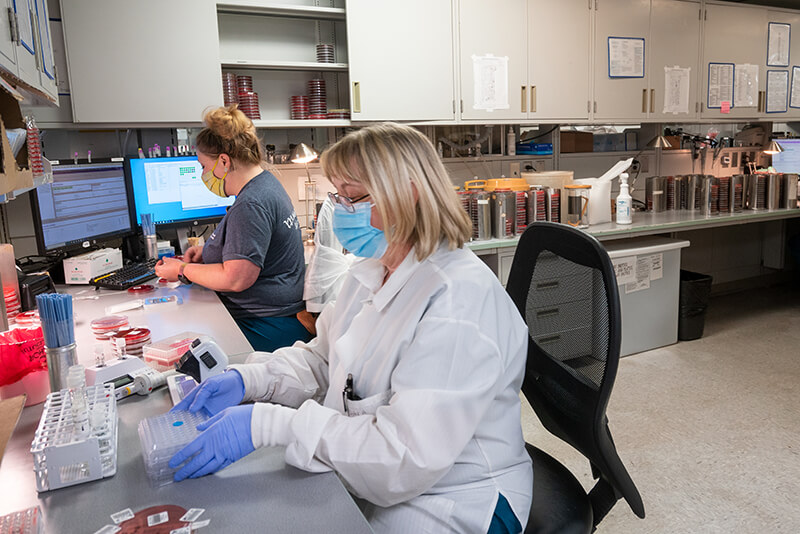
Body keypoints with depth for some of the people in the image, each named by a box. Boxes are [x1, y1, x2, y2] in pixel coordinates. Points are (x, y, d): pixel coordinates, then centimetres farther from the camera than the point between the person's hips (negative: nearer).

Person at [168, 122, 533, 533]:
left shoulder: (459, 298, -27)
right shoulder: (371, 272, 4)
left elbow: (408, 456, -29)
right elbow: (322, 359, 10)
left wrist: (269, 424, -29)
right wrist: (248, 380, -9)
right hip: (365, 479, 7)